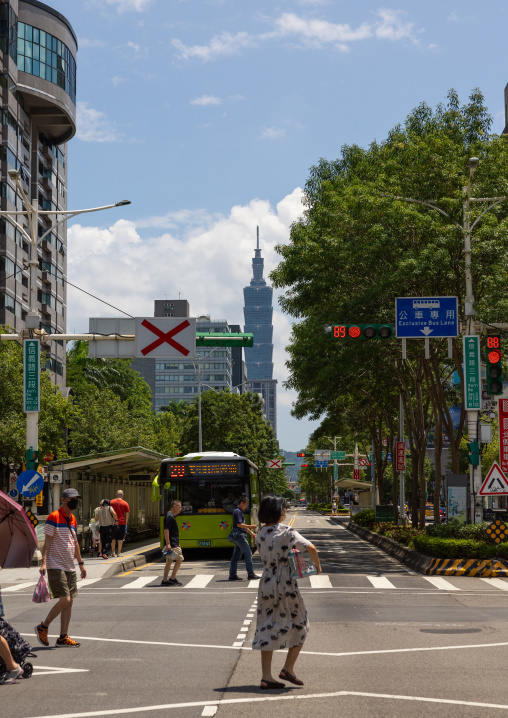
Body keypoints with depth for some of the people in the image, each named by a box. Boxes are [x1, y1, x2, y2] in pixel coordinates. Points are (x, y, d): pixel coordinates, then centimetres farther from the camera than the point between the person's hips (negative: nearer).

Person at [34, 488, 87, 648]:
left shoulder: (73, 519, 15)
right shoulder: (53, 517, -9)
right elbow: (47, 542, -11)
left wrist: (80, 563, 23)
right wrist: (44, 563, -19)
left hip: (70, 567, 8)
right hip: (56, 567, -8)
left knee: (70, 601, 5)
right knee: (64, 600, -14)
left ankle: (63, 637, 10)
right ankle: (43, 627, 4)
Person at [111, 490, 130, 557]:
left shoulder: (112, 502, 2)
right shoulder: (125, 503, -1)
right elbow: (127, 514, -2)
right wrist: (126, 523, 6)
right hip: (122, 522, -1)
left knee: (113, 538, 10)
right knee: (120, 539, 4)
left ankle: (113, 552, 11)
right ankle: (119, 553, 5)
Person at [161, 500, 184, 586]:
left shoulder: (172, 516, 18)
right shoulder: (170, 517, -15)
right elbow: (166, 530, -22)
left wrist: (177, 543, 28)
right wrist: (168, 544, -26)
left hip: (172, 543, 10)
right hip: (172, 544, -10)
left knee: (169, 561, 10)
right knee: (179, 559, -5)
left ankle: (164, 580, 12)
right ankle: (172, 579, -2)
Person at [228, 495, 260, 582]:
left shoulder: (240, 512, 20)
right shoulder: (238, 511, -13)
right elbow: (239, 524, -21)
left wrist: (251, 533, 27)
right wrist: (250, 526, -16)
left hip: (239, 536, 10)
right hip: (240, 535, -10)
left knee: (236, 556, 9)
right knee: (248, 554, -6)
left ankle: (232, 575, 9)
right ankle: (251, 574, -3)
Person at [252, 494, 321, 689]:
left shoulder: (260, 534, 5)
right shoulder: (286, 532, -12)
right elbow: (310, 548, -22)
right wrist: (317, 565, -4)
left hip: (266, 584, 5)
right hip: (286, 584, -5)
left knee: (267, 629, 8)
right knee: (299, 626, 13)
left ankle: (266, 676, 5)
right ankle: (288, 669, 11)